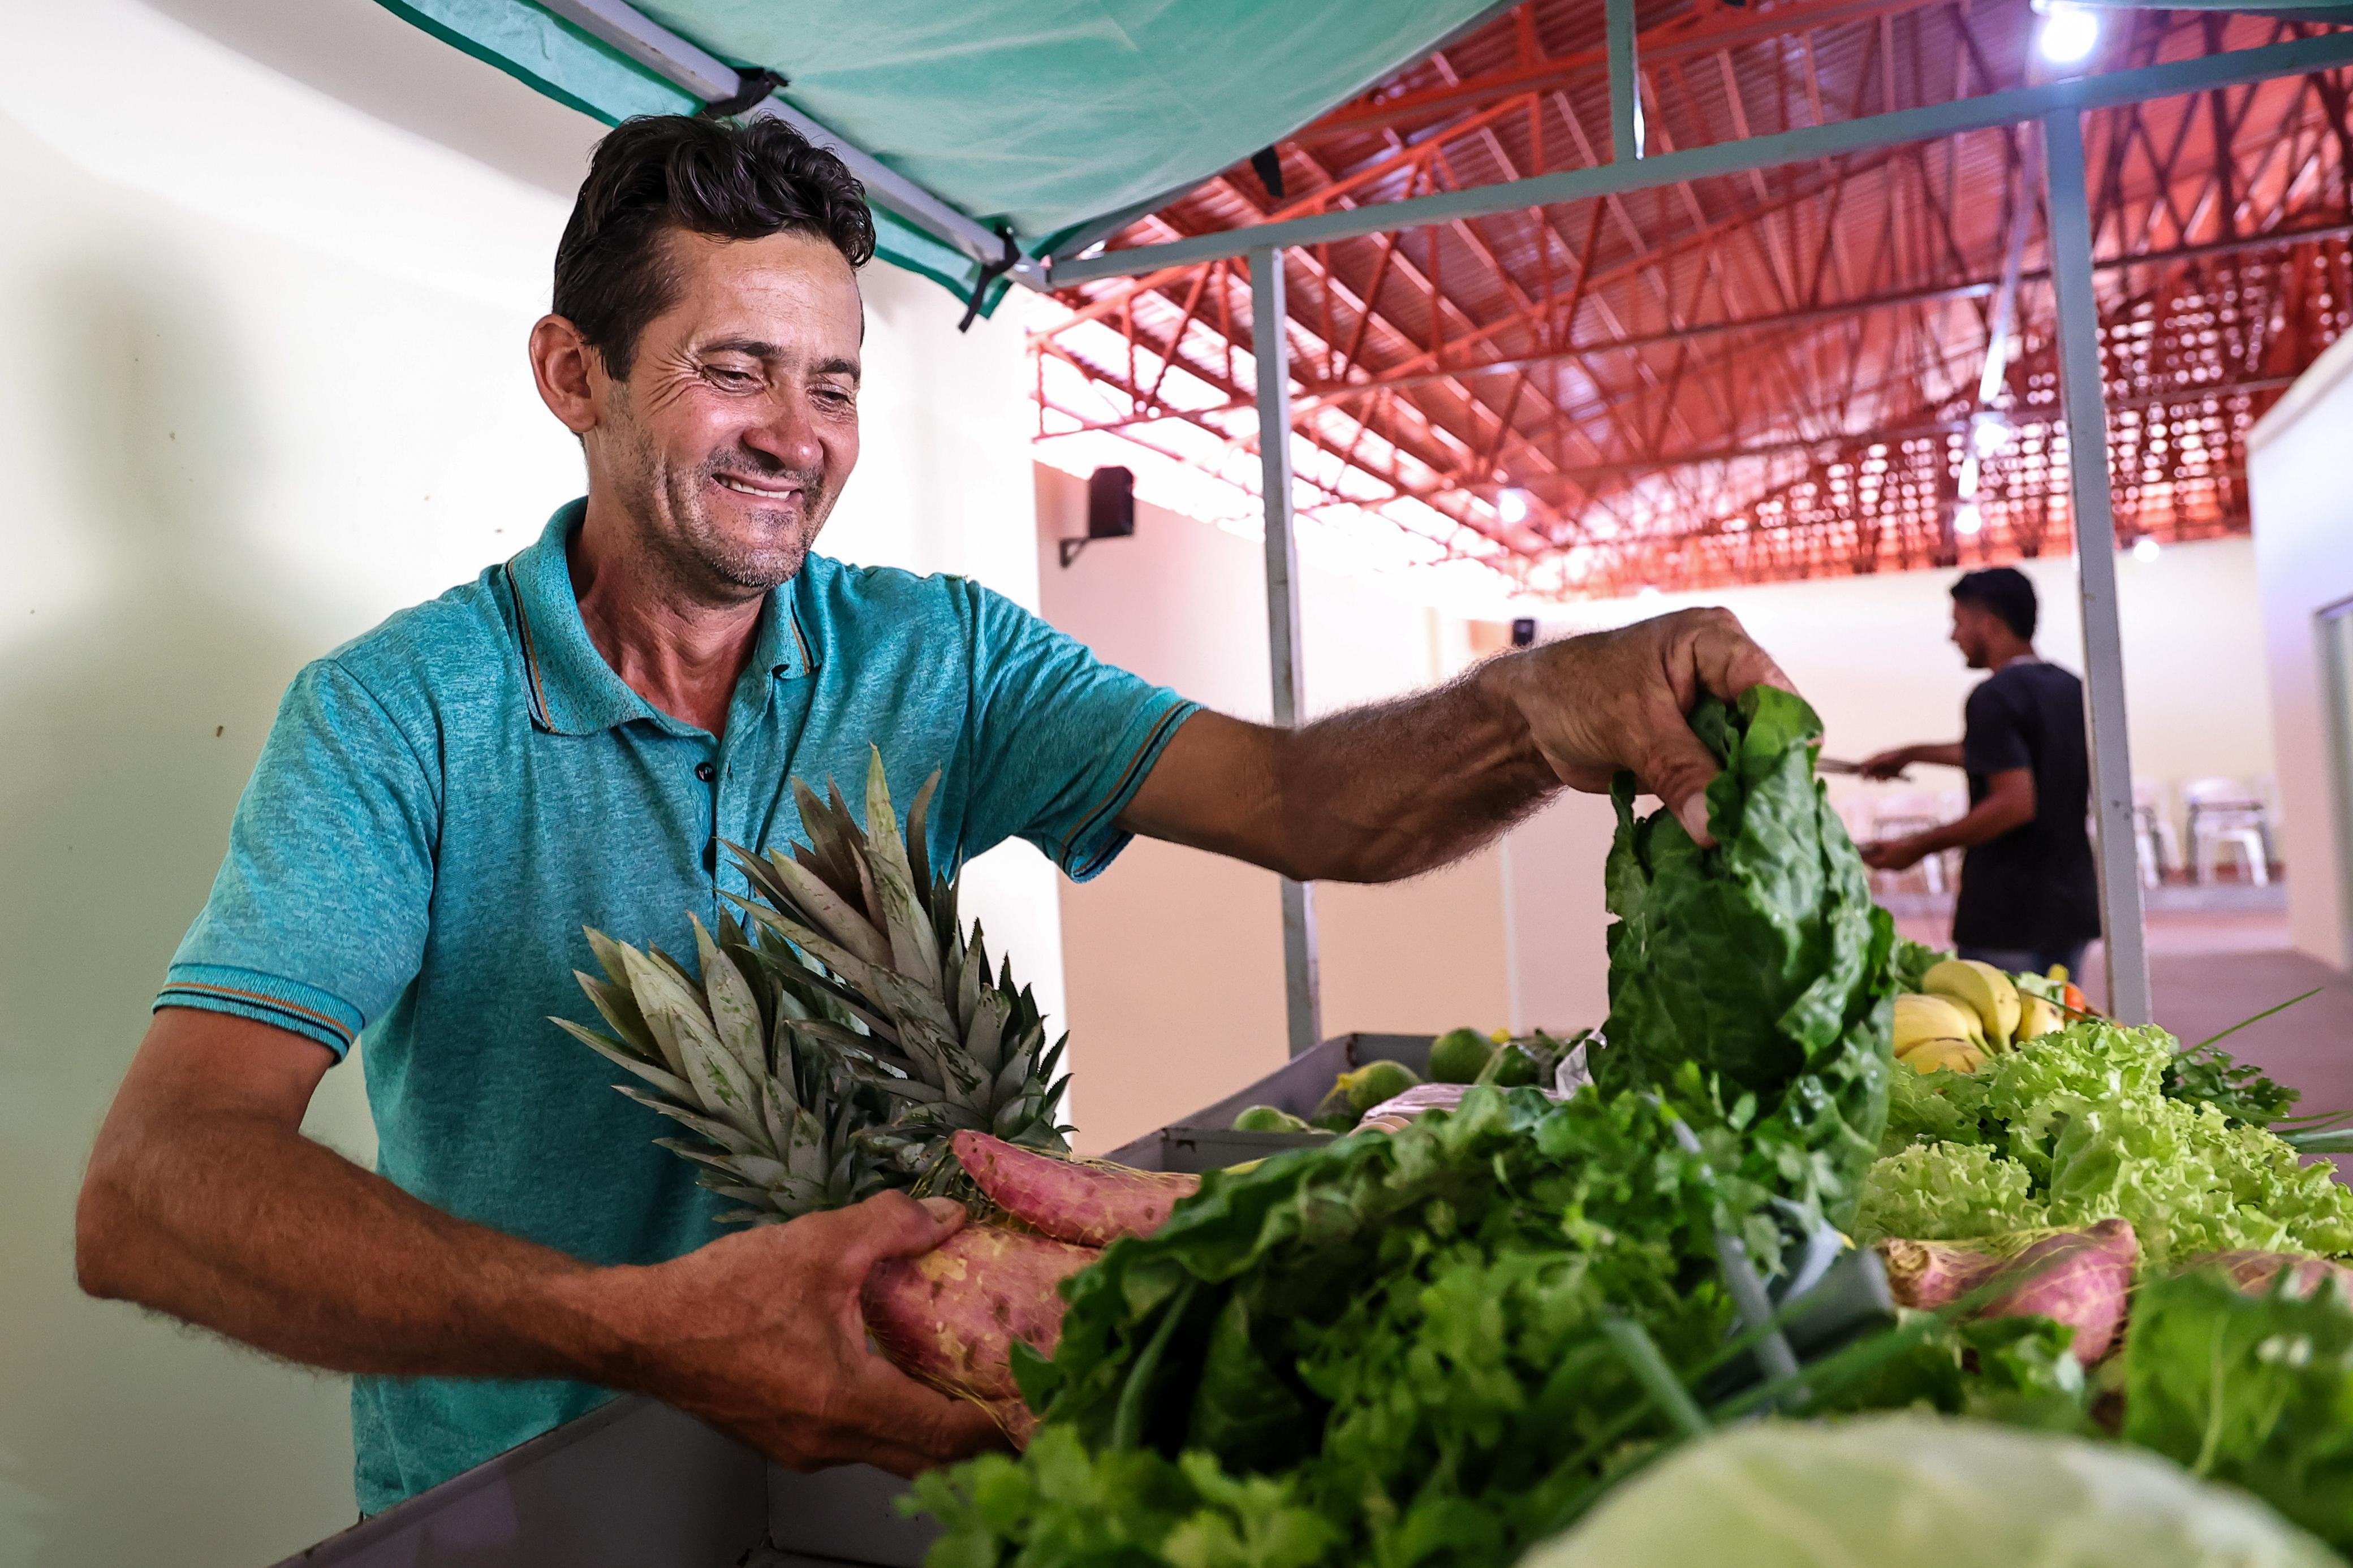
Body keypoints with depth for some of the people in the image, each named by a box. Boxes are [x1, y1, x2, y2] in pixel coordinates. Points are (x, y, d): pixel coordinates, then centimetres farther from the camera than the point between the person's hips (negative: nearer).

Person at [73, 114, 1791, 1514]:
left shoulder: (937, 657, -3)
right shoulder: (403, 711, -12)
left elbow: (1297, 799, -14)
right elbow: (151, 1190, -22)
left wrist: (1543, 712, -35)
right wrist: (632, 1328, -37)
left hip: (868, 1443, 3)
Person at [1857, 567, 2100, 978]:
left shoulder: (1994, 697, -16)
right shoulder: (2072, 688, 11)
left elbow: (2015, 802, -24)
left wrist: (1920, 846, -17)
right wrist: (1913, 754, 32)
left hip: (2007, 915, -8)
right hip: (2073, 908, 8)